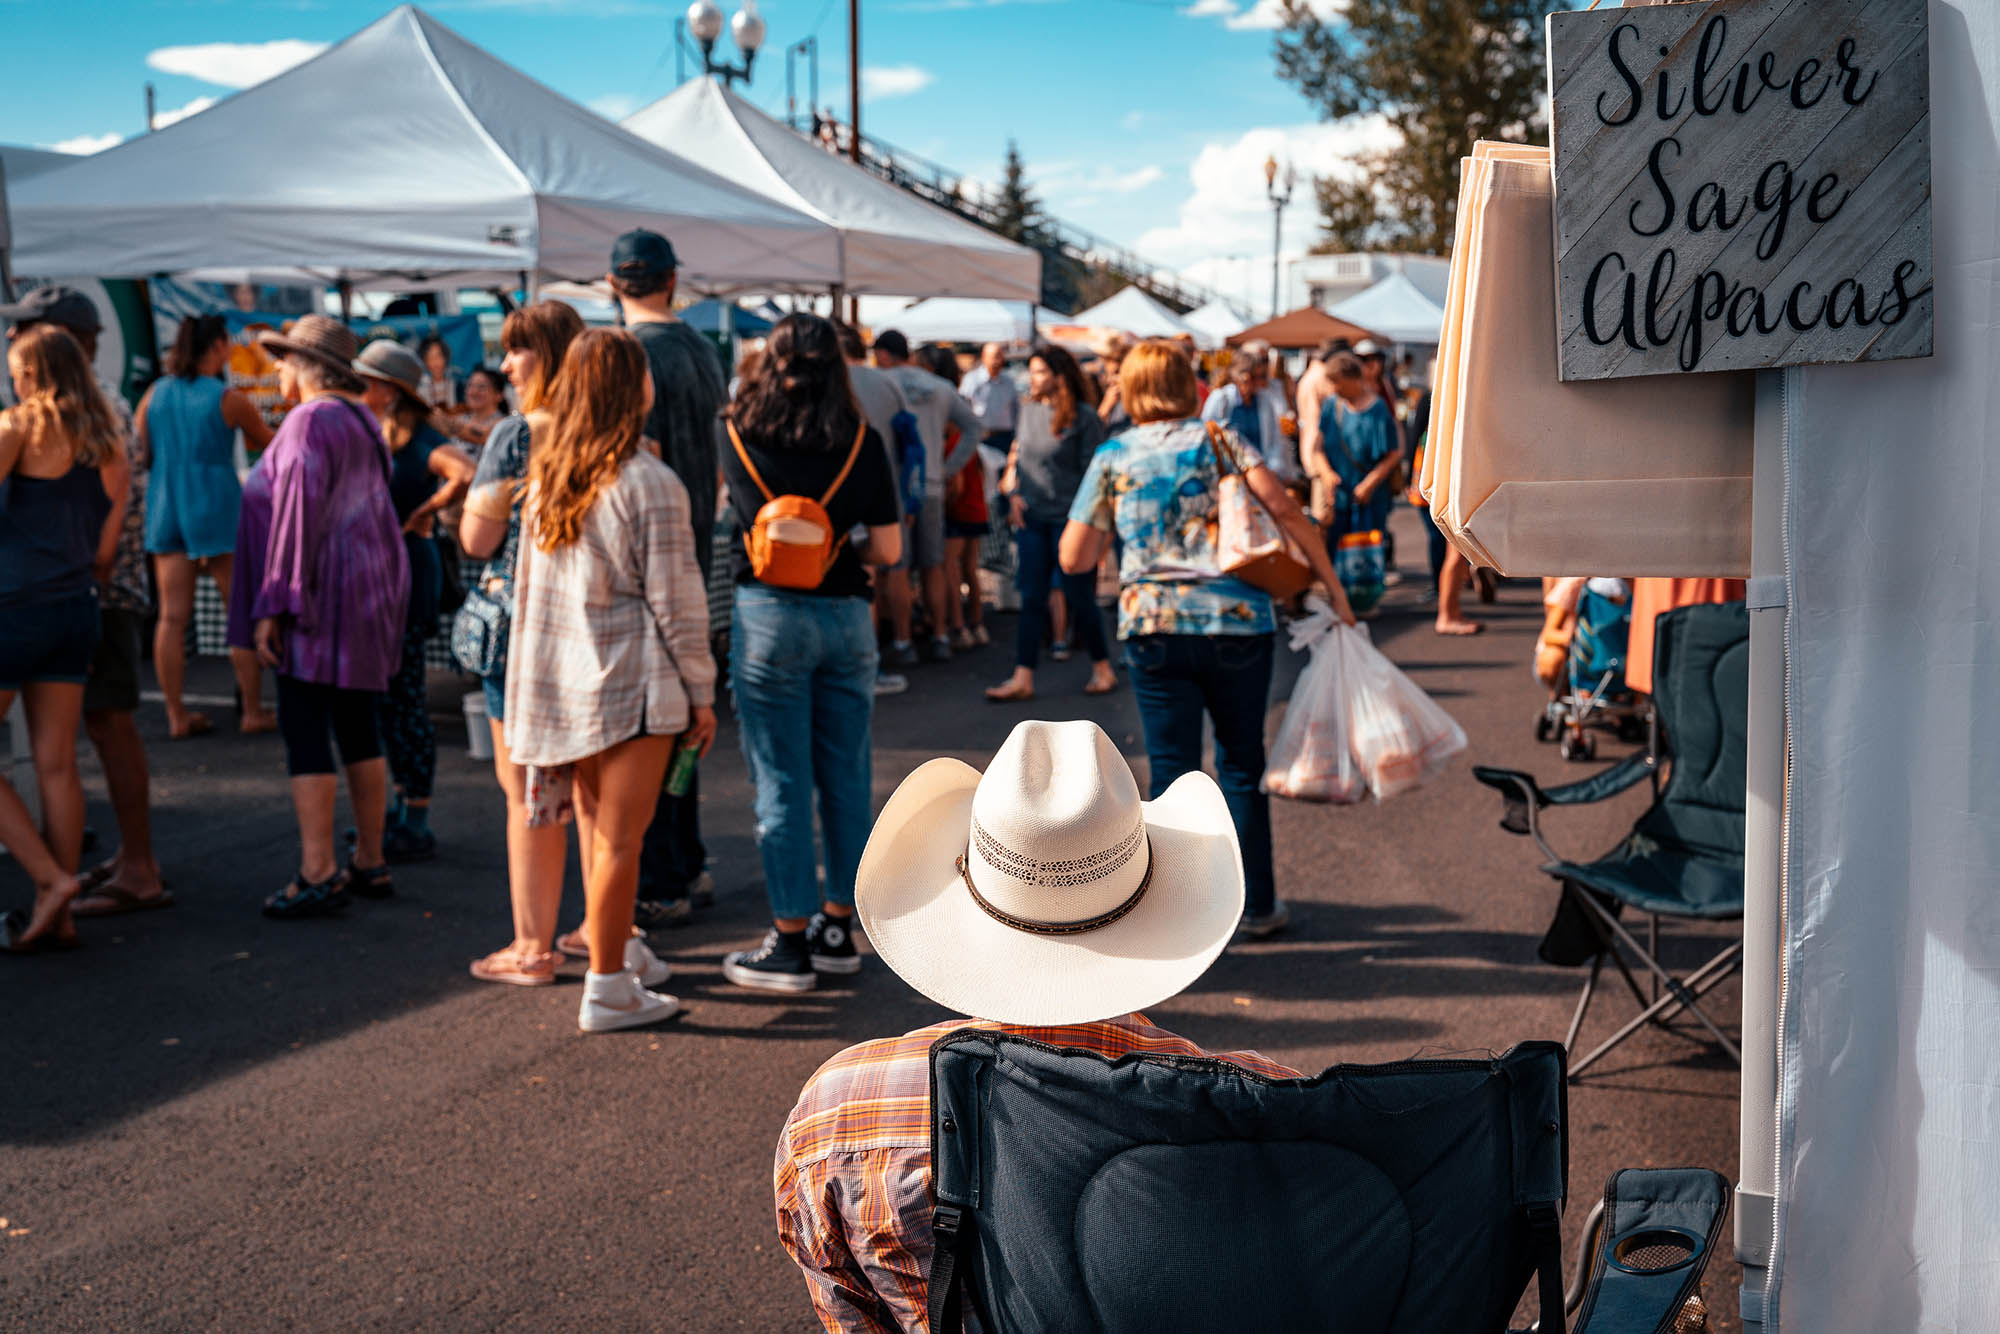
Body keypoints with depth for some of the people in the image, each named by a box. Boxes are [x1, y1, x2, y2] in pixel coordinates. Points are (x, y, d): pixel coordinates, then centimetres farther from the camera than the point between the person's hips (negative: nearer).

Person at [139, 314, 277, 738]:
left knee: (173, 616, 5)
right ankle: (253, 710, 7)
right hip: (217, 511, -5)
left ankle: (177, 715, 7)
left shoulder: (155, 393, 4)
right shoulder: (229, 400, -9)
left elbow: (137, 450, 9)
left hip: (166, 511, 5)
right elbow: (268, 443, 5)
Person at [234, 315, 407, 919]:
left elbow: (297, 515, -20)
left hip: (319, 597, -9)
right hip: (368, 591, 10)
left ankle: (318, 875, -9)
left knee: (304, 732, -7)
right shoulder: (361, 421, 15)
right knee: (356, 728, 13)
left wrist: (273, 606, -19)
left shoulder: (310, 423, -14)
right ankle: (370, 863, 18)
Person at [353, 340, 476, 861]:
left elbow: (467, 474, -31)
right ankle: (401, 807, 27)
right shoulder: (373, 434, 13)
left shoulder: (418, 438, -14)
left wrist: (423, 514, -19)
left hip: (407, 572, -9)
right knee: (384, 698, 15)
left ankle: (417, 826, 3)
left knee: (404, 698, -4)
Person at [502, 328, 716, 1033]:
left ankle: (616, 946, 34)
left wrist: (536, 691, 22)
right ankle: (607, 988, 6)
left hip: (564, 680, 7)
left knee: (596, 826, 19)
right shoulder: (650, 484, -15)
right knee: (619, 837, 0)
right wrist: (701, 691, -4)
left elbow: (528, 588, 14)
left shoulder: (545, 478, 7)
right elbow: (675, 600, -13)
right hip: (633, 682, -7)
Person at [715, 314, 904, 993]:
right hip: (845, 616, 2)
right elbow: (887, 548, -2)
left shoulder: (735, 433, -3)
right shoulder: (862, 441, -2)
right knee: (847, 777, 12)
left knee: (782, 784, 3)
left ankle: (791, 942, 9)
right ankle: (838, 928, 22)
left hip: (768, 616, -2)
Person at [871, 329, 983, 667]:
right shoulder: (940, 388, 10)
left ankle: (902, 642, 1)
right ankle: (940, 638, 17)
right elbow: (975, 425, 15)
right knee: (933, 566, 13)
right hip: (932, 486, 4)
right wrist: (950, 467, 13)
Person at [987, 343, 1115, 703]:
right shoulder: (1029, 411, 10)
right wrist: (1015, 493, 3)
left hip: (1069, 520, -5)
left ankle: (1102, 668, 20)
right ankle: (1022, 679, 3)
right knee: (1031, 599, 3)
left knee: (1079, 597, 3)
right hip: (1032, 519, 5)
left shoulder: (1083, 417, -7)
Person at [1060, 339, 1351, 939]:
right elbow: (1281, 505, -8)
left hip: (1153, 626, 0)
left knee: (1171, 771, 6)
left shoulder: (1111, 457, 7)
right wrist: (1331, 583, -3)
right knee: (1242, 764, 13)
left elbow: (1074, 557, 6)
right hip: (1237, 620, 0)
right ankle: (1257, 904, 21)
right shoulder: (1217, 438, 5)